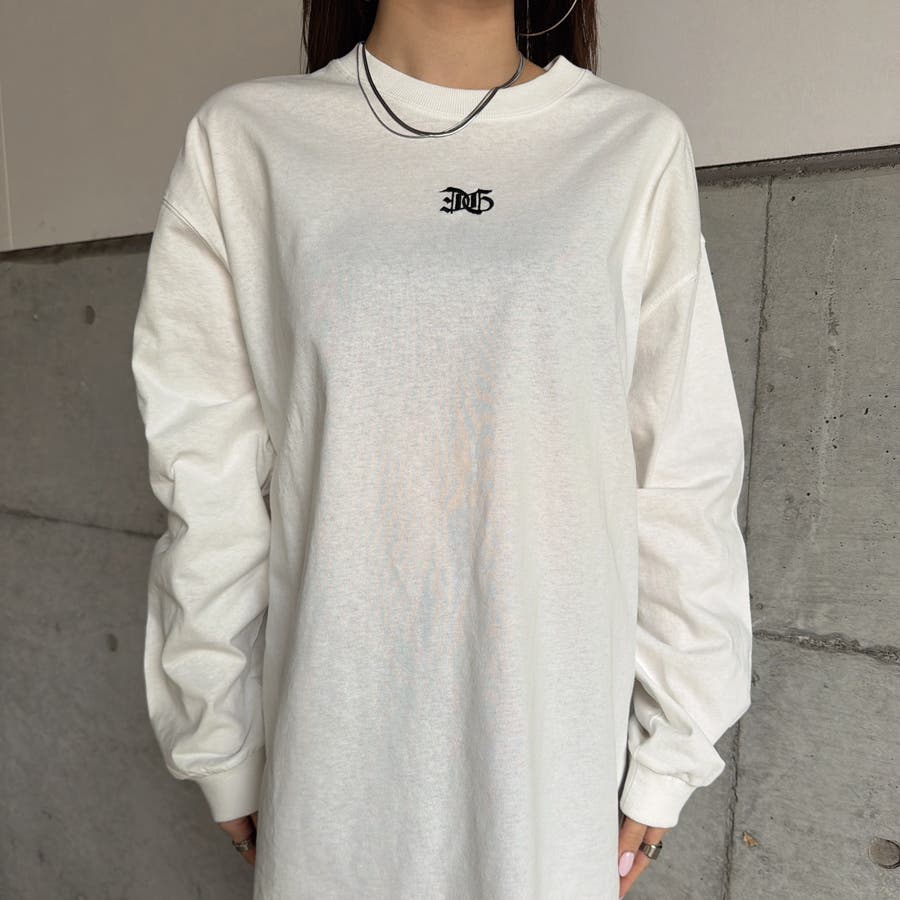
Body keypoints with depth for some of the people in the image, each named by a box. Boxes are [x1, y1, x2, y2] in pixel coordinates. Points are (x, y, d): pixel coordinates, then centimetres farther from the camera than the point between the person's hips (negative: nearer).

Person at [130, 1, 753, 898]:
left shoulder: (639, 148, -2)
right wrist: (226, 754, 4)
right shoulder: (241, 143, -2)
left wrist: (666, 754, 3)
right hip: (335, 747, 1)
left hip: (562, 743, 1)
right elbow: (207, 486, -2)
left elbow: (684, 481, -1)